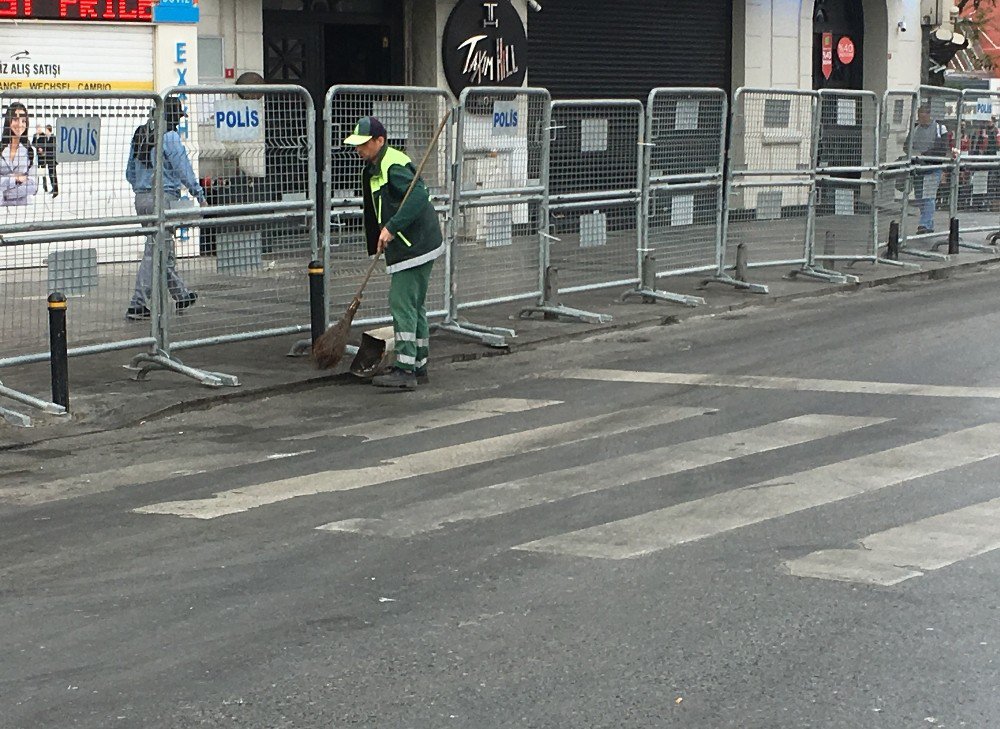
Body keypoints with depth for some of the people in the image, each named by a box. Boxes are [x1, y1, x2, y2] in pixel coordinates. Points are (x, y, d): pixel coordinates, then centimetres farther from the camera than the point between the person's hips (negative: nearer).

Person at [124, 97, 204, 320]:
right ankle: (137, 305, -9)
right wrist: (199, 194, -4)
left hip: (141, 198, 8)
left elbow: (130, 173, 19)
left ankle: (181, 295, 31)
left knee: (165, 250, 18)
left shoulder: (140, 134, 13)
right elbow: (183, 168, -12)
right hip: (163, 197, -8)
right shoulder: (169, 136, -11)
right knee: (155, 253, -7)